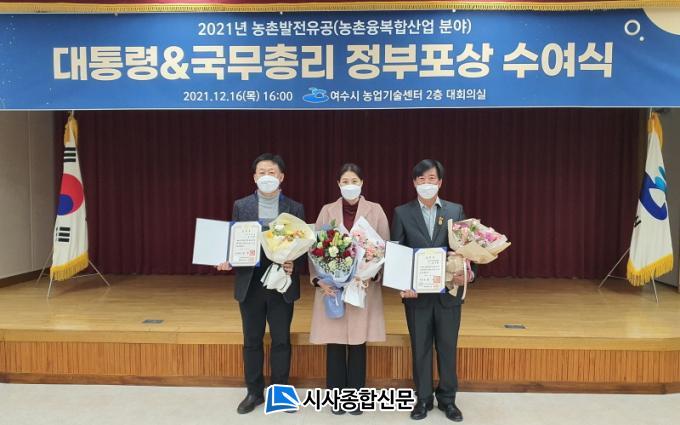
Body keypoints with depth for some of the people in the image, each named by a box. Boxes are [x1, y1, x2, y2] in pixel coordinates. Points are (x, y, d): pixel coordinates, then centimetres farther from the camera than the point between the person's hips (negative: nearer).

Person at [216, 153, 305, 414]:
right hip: (250, 284, 1)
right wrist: (227, 261, -14)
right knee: (251, 341, 11)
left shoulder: (295, 208, 0)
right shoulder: (241, 206, 3)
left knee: (281, 341, 8)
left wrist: (294, 267, -18)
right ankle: (254, 393, 27)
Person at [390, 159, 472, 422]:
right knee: (420, 347, 10)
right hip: (416, 293, -1)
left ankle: (447, 399, 27)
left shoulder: (456, 210, 4)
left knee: (448, 347, 11)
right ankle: (423, 398, 25)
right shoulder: (402, 213, 0)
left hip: (448, 291, 1)